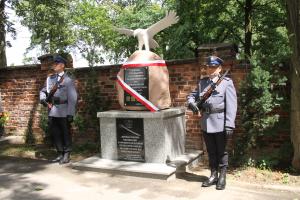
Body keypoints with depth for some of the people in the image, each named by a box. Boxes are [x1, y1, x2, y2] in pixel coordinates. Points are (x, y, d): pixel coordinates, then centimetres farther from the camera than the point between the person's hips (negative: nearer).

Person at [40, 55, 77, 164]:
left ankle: (66, 155, 17)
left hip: (63, 112, -6)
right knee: (54, 133, 12)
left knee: (65, 134, 5)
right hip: (52, 112, 6)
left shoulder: (68, 80, -6)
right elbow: (43, 91, 20)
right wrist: (42, 99, -3)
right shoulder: (49, 78, 12)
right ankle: (60, 154, 26)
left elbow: (72, 98, -9)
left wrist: (71, 114, -14)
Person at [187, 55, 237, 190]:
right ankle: (213, 176, 29)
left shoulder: (227, 83, -4)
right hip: (206, 123, 5)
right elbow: (191, 95, 19)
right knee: (211, 151, 15)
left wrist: (229, 125, -18)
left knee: (221, 152, 8)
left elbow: (231, 105, -11)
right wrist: (192, 103, -5)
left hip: (220, 123, -4)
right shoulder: (202, 82, 11)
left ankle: (222, 177, 22)